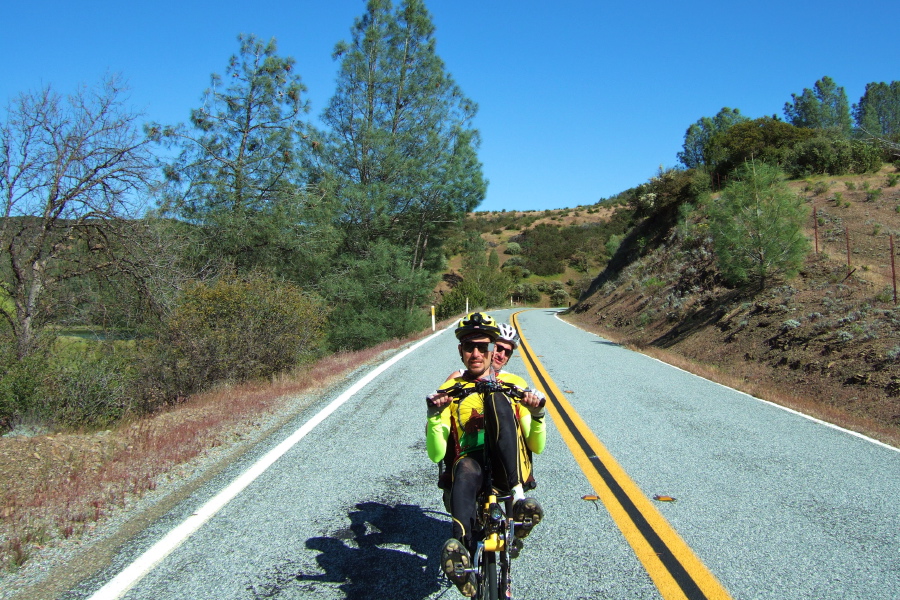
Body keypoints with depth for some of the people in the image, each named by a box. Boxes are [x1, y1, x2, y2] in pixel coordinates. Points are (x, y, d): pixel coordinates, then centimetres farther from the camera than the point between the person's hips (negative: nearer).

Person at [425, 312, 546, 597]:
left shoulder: (513, 385, 13)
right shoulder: (448, 391, 11)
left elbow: (537, 446, 8)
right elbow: (436, 455, 2)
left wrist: (537, 416, -13)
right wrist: (434, 416, -16)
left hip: (509, 471, 0)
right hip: (470, 464, 0)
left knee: (497, 400, -25)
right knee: (465, 469, -38)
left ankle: (518, 495, -33)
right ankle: (462, 552, -56)